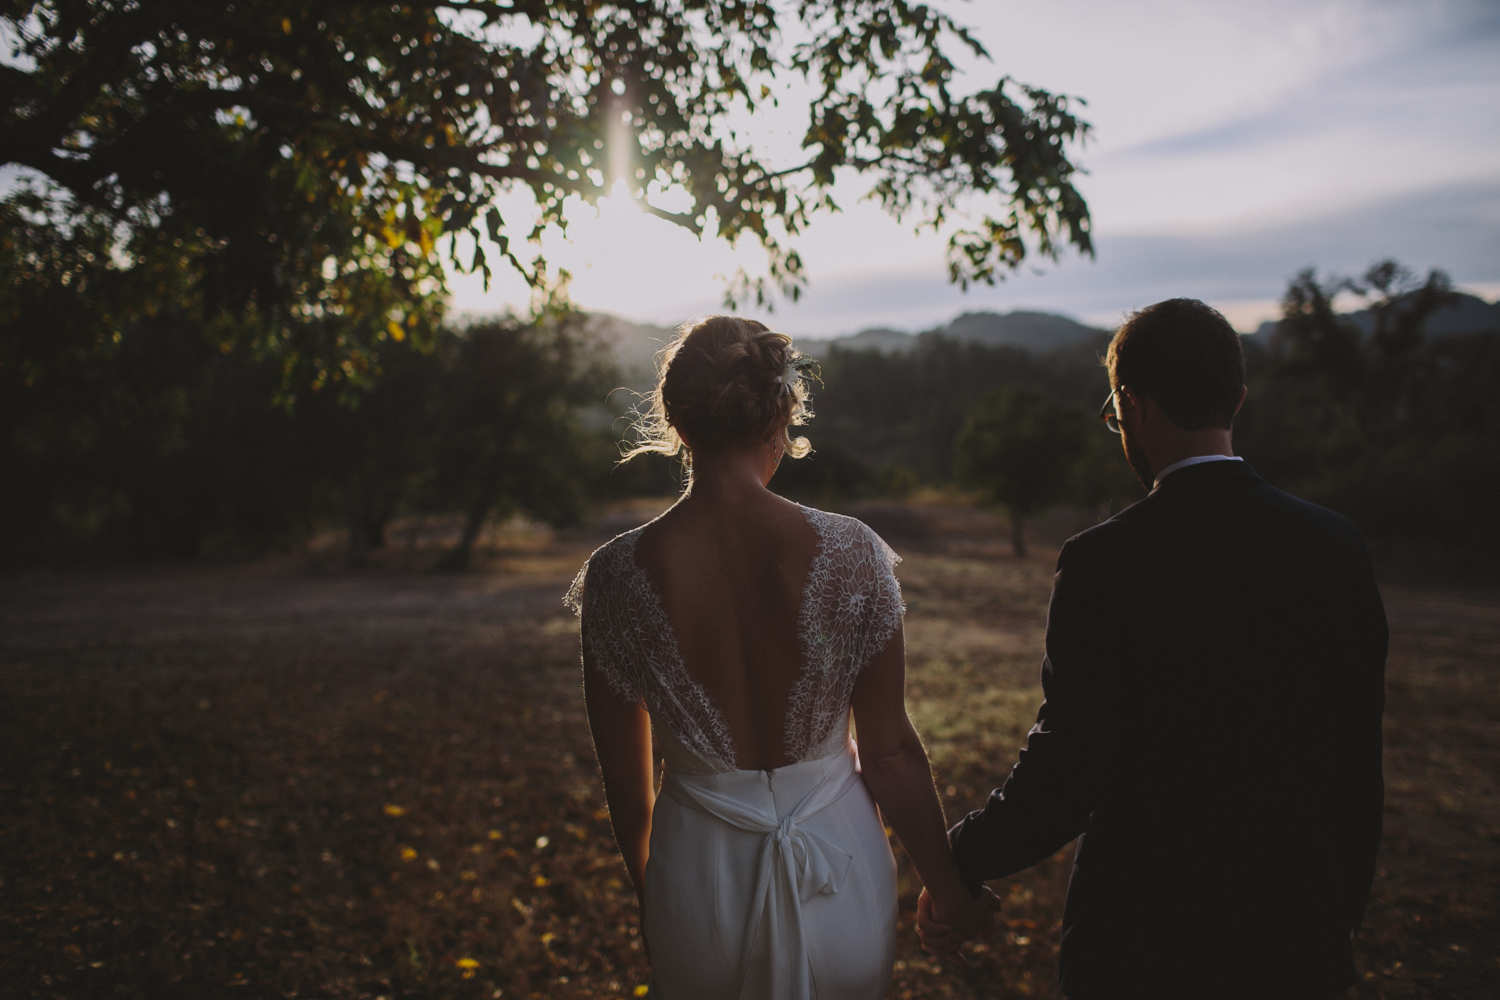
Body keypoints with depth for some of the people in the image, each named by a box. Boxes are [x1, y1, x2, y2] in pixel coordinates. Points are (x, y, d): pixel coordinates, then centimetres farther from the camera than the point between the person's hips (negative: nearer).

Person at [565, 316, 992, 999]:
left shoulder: (620, 574, -16)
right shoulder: (851, 553, -18)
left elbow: (623, 776, -5)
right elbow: (889, 749, -10)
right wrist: (946, 884, 7)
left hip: (700, 884, 0)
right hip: (837, 867, 0)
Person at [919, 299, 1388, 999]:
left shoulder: (1105, 561, -20)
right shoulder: (1338, 546, -4)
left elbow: (1064, 772, -18)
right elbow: (1358, 757, 3)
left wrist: (955, 870, -3)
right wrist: (1343, 910, 17)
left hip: (1149, 938, -4)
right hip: (1302, 941, 4)